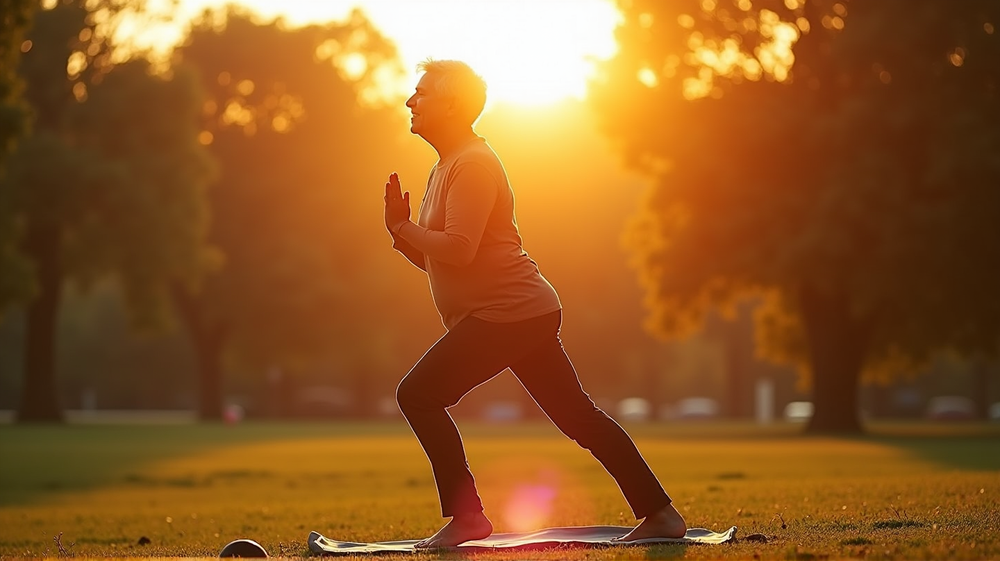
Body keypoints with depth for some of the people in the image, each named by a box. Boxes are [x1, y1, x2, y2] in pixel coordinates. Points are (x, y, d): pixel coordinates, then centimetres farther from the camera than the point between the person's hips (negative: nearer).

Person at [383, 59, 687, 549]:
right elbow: (435, 260, 22)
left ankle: (466, 515, -13)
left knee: (418, 394, -13)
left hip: (508, 311, -11)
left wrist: (403, 228, -9)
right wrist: (402, 231, 4)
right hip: (526, 313, 11)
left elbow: (457, 250, -23)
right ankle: (660, 514, 10)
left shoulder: (472, 164, -12)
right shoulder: (446, 168, 21)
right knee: (580, 417, 9)